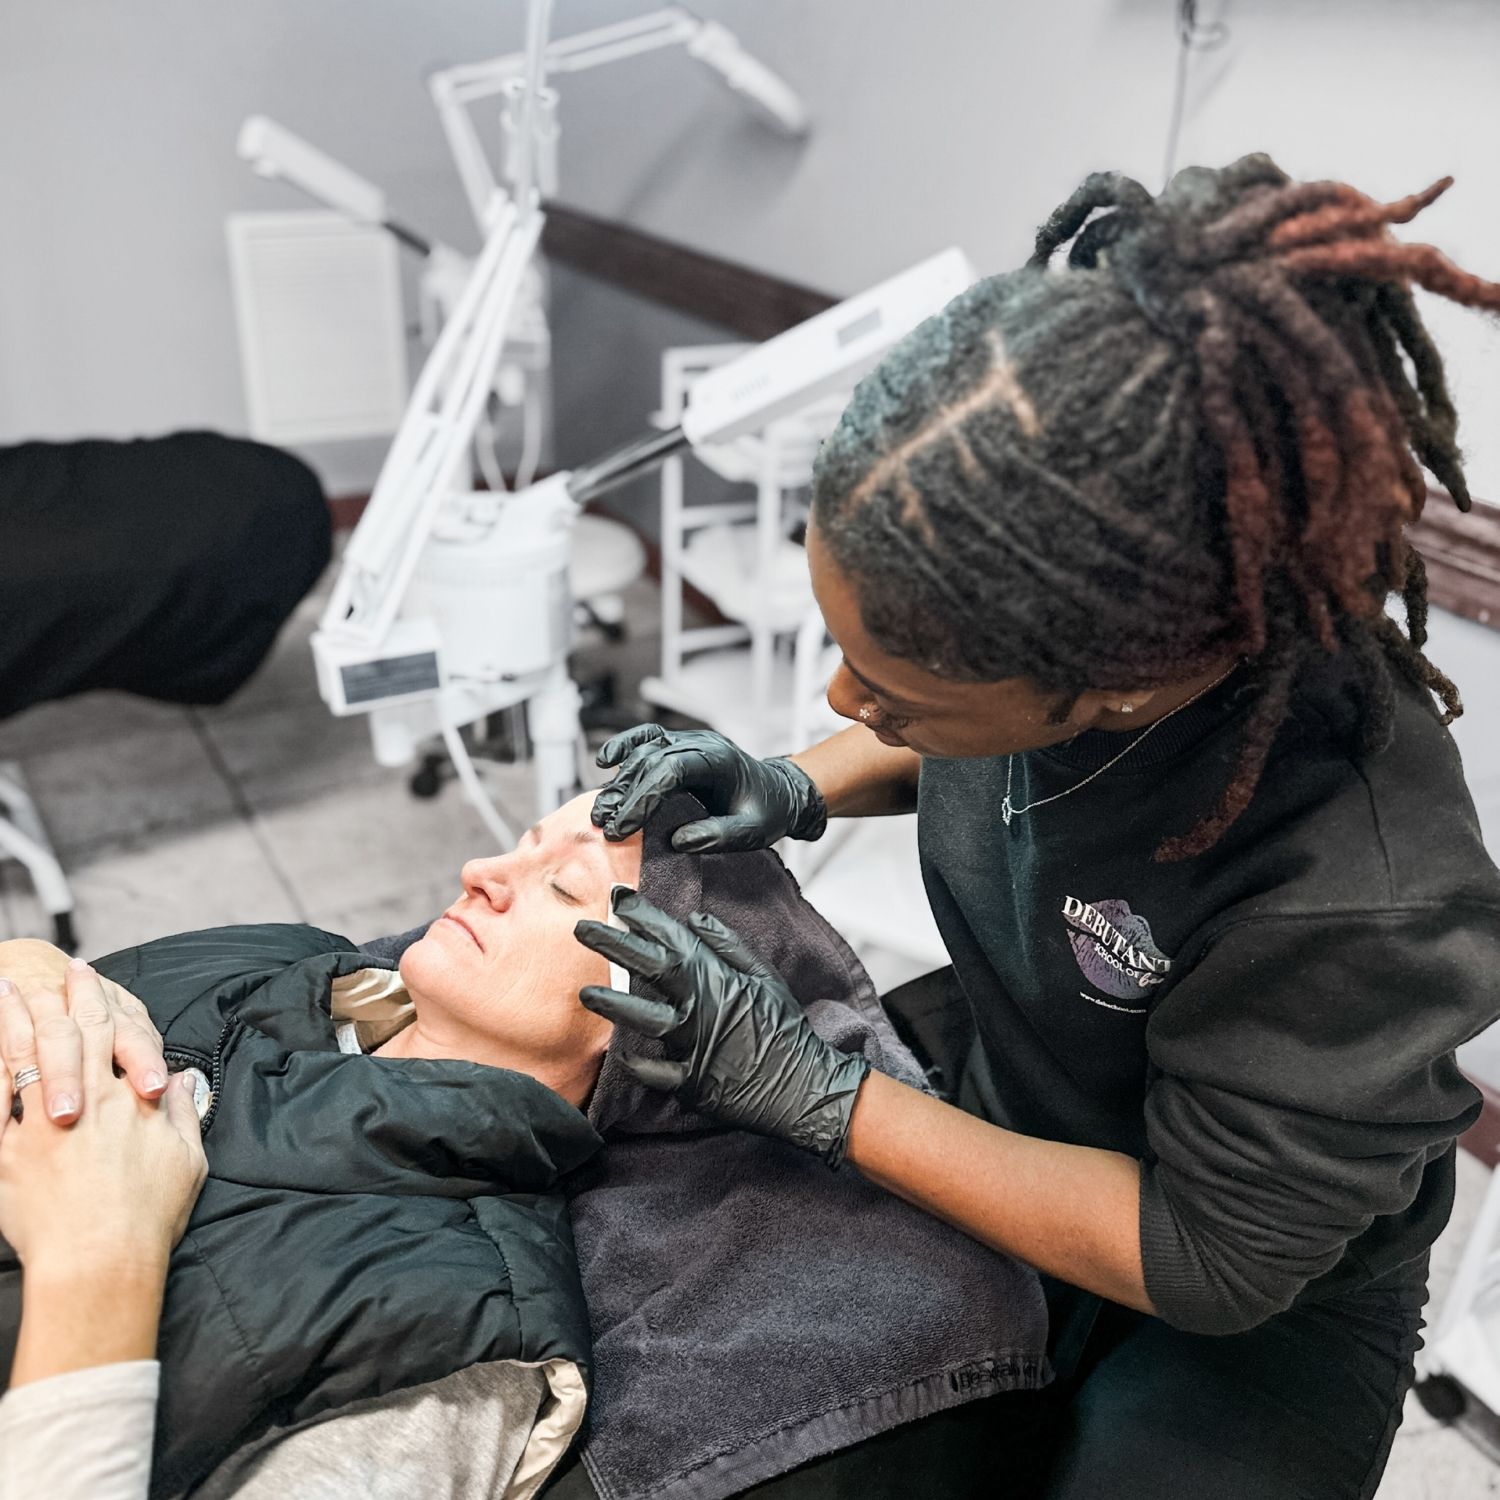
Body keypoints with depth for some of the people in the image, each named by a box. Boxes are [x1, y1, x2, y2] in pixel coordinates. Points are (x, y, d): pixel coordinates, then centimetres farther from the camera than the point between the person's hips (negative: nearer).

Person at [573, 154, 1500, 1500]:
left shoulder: (1358, 901, -39)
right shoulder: (1053, 603, -22)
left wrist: (817, 1096, -28)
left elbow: (1211, 1260, -24)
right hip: (997, 1080, 5)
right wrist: (798, 790, -16)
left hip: (1257, 1316, -4)